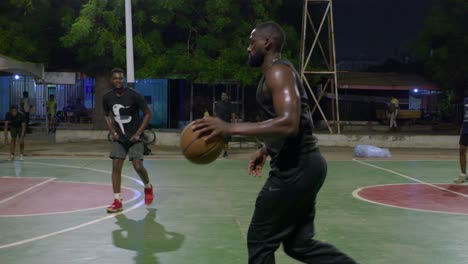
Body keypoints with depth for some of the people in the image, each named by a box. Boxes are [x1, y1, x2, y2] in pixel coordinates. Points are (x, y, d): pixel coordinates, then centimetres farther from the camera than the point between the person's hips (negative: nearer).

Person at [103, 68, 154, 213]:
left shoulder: (134, 95, -17)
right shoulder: (107, 97, -5)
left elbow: (148, 114, -10)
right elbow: (106, 115, 13)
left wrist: (138, 133, -14)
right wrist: (113, 132, -1)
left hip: (134, 137, -3)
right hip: (119, 137, 3)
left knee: (138, 166, -9)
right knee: (116, 166, -6)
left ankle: (148, 187, 23)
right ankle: (117, 201, -1)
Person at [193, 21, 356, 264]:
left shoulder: (279, 71, -13)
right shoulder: (277, 74, 19)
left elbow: (289, 124, -29)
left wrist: (230, 128, -30)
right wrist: (265, 150, 24)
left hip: (296, 168, -10)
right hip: (300, 166, 10)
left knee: (260, 241, 1)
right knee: (299, 243, 16)